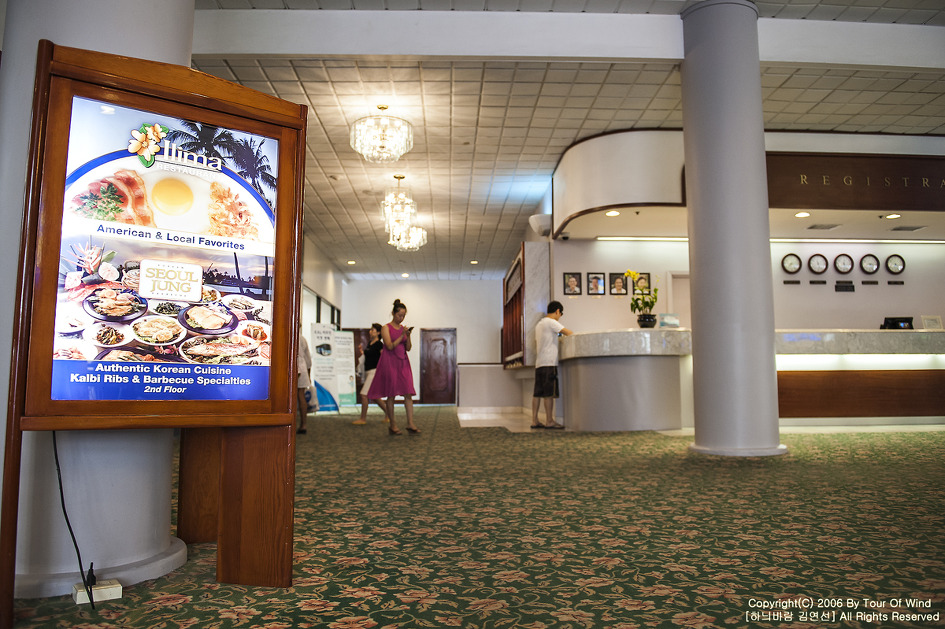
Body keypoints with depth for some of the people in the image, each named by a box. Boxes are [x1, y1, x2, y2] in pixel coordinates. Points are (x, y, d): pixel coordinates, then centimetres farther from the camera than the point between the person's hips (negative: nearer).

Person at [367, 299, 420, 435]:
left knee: (408, 393, -5)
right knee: (391, 394, 0)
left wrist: (408, 336, -6)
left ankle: (410, 424, -6)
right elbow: (390, 346, -12)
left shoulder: (403, 328, 12)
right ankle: (392, 425, 8)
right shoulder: (386, 328, -2)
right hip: (390, 362, -5)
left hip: (403, 362, 5)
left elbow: (408, 348, 10)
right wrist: (402, 336, -17)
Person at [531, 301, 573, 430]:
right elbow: (568, 333, -12)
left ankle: (534, 420, 5)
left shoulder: (539, 324, 22)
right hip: (549, 362, -9)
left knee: (537, 393, 6)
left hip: (539, 362, 9)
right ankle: (549, 421, -6)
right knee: (549, 393, -7)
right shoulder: (551, 322, -6)